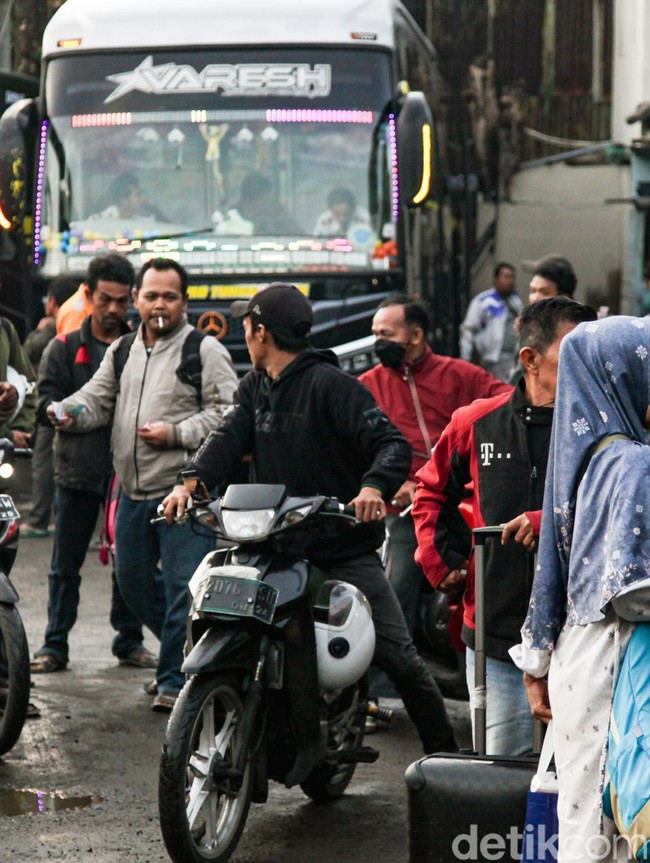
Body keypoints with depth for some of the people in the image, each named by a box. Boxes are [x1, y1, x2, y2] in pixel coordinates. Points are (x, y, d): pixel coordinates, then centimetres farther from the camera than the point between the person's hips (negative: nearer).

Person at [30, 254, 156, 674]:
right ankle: (55, 644, 9)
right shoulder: (66, 348, 7)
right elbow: (47, 403, 1)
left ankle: (129, 640, 18)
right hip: (78, 469, 0)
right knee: (66, 565, 3)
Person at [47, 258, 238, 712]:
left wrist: (176, 434, -16)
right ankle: (189, 652, 32)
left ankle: (176, 679, -1)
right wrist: (71, 412, -8)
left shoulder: (204, 350, -4)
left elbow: (227, 411, -9)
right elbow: (98, 397, 14)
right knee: (133, 580, 14)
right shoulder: (123, 351, 17)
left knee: (182, 586, -8)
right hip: (133, 492, 7)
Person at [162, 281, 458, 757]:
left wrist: (375, 486, -38)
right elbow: (229, 437, -1)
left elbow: (393, 443, -16)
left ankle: (444, 751, 7)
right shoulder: (255, 387, 14)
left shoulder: (330, 384, -8)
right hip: (281, 549, 6)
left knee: (398, 656, -5)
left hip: (347, 549, -6)